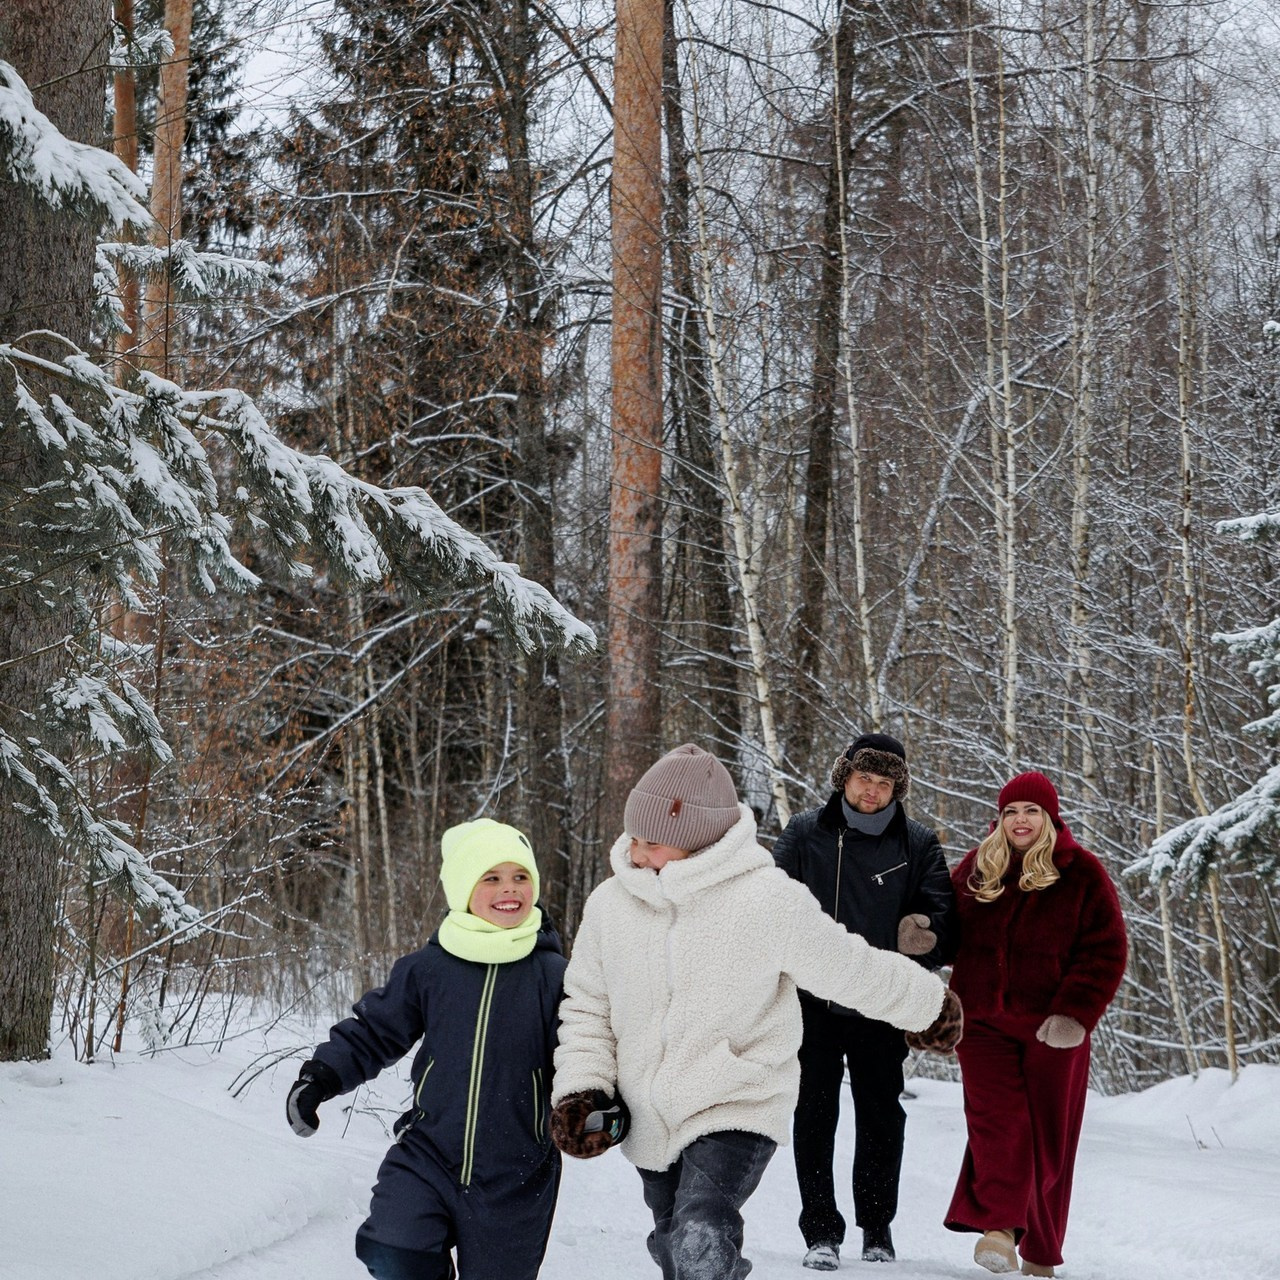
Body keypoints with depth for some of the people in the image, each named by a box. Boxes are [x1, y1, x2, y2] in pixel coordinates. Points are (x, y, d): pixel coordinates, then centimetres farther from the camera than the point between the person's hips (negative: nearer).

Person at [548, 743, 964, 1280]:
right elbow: (587, 1006, 8)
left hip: (736, 1111, -5)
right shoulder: (611, 903, -6)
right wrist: (580, 1089, -4)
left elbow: (853, 968, -5)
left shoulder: (768, 900, -20)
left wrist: (931, 1006, 7)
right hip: (649, 1124, 6)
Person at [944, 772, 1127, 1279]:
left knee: (1049, 1140, 5)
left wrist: (1076, 1013, -15)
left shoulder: (1080, 873, -2)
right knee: (997, 1121, -17)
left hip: (1053, 1028, -1)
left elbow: (1106, 950, -5)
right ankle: (999, 1226, -28)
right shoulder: (975, 868, 7)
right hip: (984, 1023, 2)